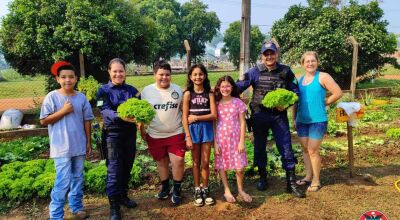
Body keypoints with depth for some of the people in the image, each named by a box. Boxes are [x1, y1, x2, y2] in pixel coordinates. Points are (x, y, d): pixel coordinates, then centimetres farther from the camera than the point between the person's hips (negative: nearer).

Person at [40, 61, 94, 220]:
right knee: (63, 181, -5)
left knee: (78, 178, 14)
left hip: (79, 146, 4)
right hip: (61, 147, -4)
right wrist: (63, 111, -16)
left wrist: (88, 142, 8)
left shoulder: (81, 97, 3)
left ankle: (77, 207, 30)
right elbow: (43, 121, -6)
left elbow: (87, 121, 8)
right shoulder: (52, 97, -6)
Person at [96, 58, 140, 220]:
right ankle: (113, 205, 4)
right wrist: (120, 116, -36)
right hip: (112, 133, -4)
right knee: (114, 168, -5)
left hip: (130, 133, 4)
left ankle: (123, 196, 31)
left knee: (127, 166, 13)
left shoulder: (132, 90, 7)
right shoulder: (103, 91, -5)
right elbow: (105, 111, -18)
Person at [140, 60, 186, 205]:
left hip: (176, 133, 0)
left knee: (178, 162, -4)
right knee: (161, 162, 15)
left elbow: (183, 109, 6)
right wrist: (142, 130, 3)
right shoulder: (147, 91, -4)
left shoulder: (177, 90, -1)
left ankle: (176, 190, 17)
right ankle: (165, 187, 36)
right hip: (155, 135, 1)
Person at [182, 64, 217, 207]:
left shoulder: (209, 94, -1)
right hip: (193, 129, -1)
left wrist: (196, 117, -13)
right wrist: (188, 137, -12)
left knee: (205, 162, 7)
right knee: (196, 162, 10)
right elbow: (185, 117, -7)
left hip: (207, 129, 1)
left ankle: (205, 190, 22)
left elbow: (214, 115, -7)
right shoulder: (188, 94, -4)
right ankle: (197, 190, 22)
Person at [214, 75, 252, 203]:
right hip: (221, 139, 1)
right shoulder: (216, 103, 0)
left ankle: (240, 190, 25)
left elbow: (242, 123, -1)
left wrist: (242, 141, -6)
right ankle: (227, 191, 28)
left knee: (240, 168, 1)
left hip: (235, 139, -1)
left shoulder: (238, 102, -2)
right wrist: (215, 142, -4)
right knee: (221, 166, 9)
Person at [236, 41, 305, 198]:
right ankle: (262, 178, 30)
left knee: (286, 148, 1)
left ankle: (291, 183, 13)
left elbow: (295, 92, 4)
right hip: (259, 115, 0)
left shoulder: (286, 71, 0)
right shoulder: (255, 71, -3)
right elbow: (239, 86, -5)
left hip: (279, 116, 0)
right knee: (259, 148, 11)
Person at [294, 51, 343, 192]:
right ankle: (308, 176, 28)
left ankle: (316, 181, 14)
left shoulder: (323, 77, -7)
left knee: (313, 151, -1)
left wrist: (324, 103, -2)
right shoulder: (300, 79, 9)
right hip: (302, 121, 6)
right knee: (305, 150, 13)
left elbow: (338, 93, -11)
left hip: (318, 120, -5)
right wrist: (294, 118, 10)